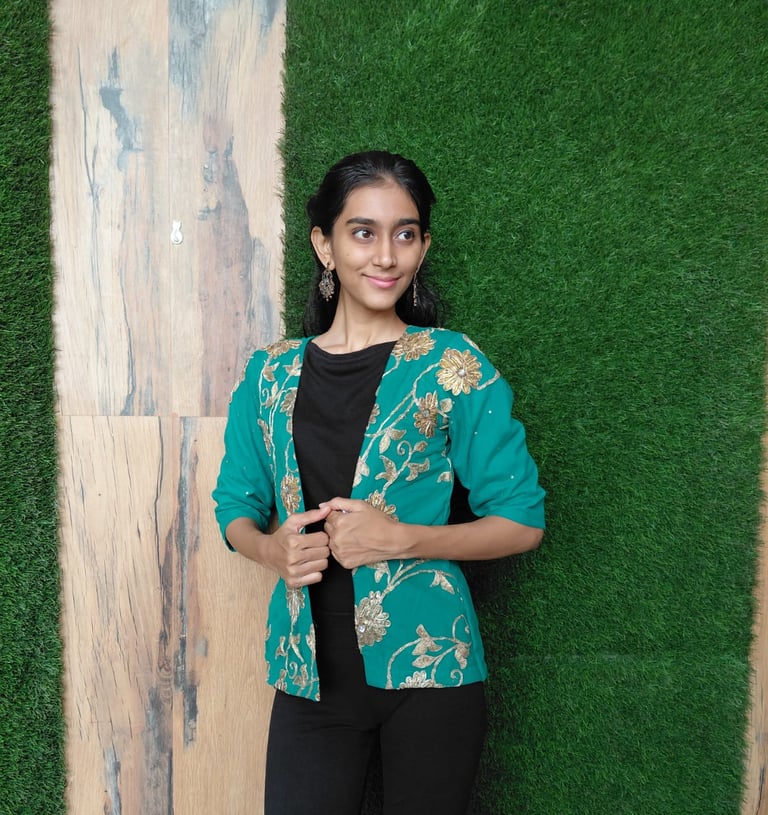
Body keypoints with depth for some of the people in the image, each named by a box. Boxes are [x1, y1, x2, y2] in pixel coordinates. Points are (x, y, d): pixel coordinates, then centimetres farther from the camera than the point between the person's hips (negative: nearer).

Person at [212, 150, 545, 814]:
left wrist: (401, 539, -18)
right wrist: (270, 549, -10)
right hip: (309, 670, 2)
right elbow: (235, 507, 13)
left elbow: (522, 521, -4)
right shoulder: (270, 375, 4)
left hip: (426, 664, -2)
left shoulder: (454, 367, -5)